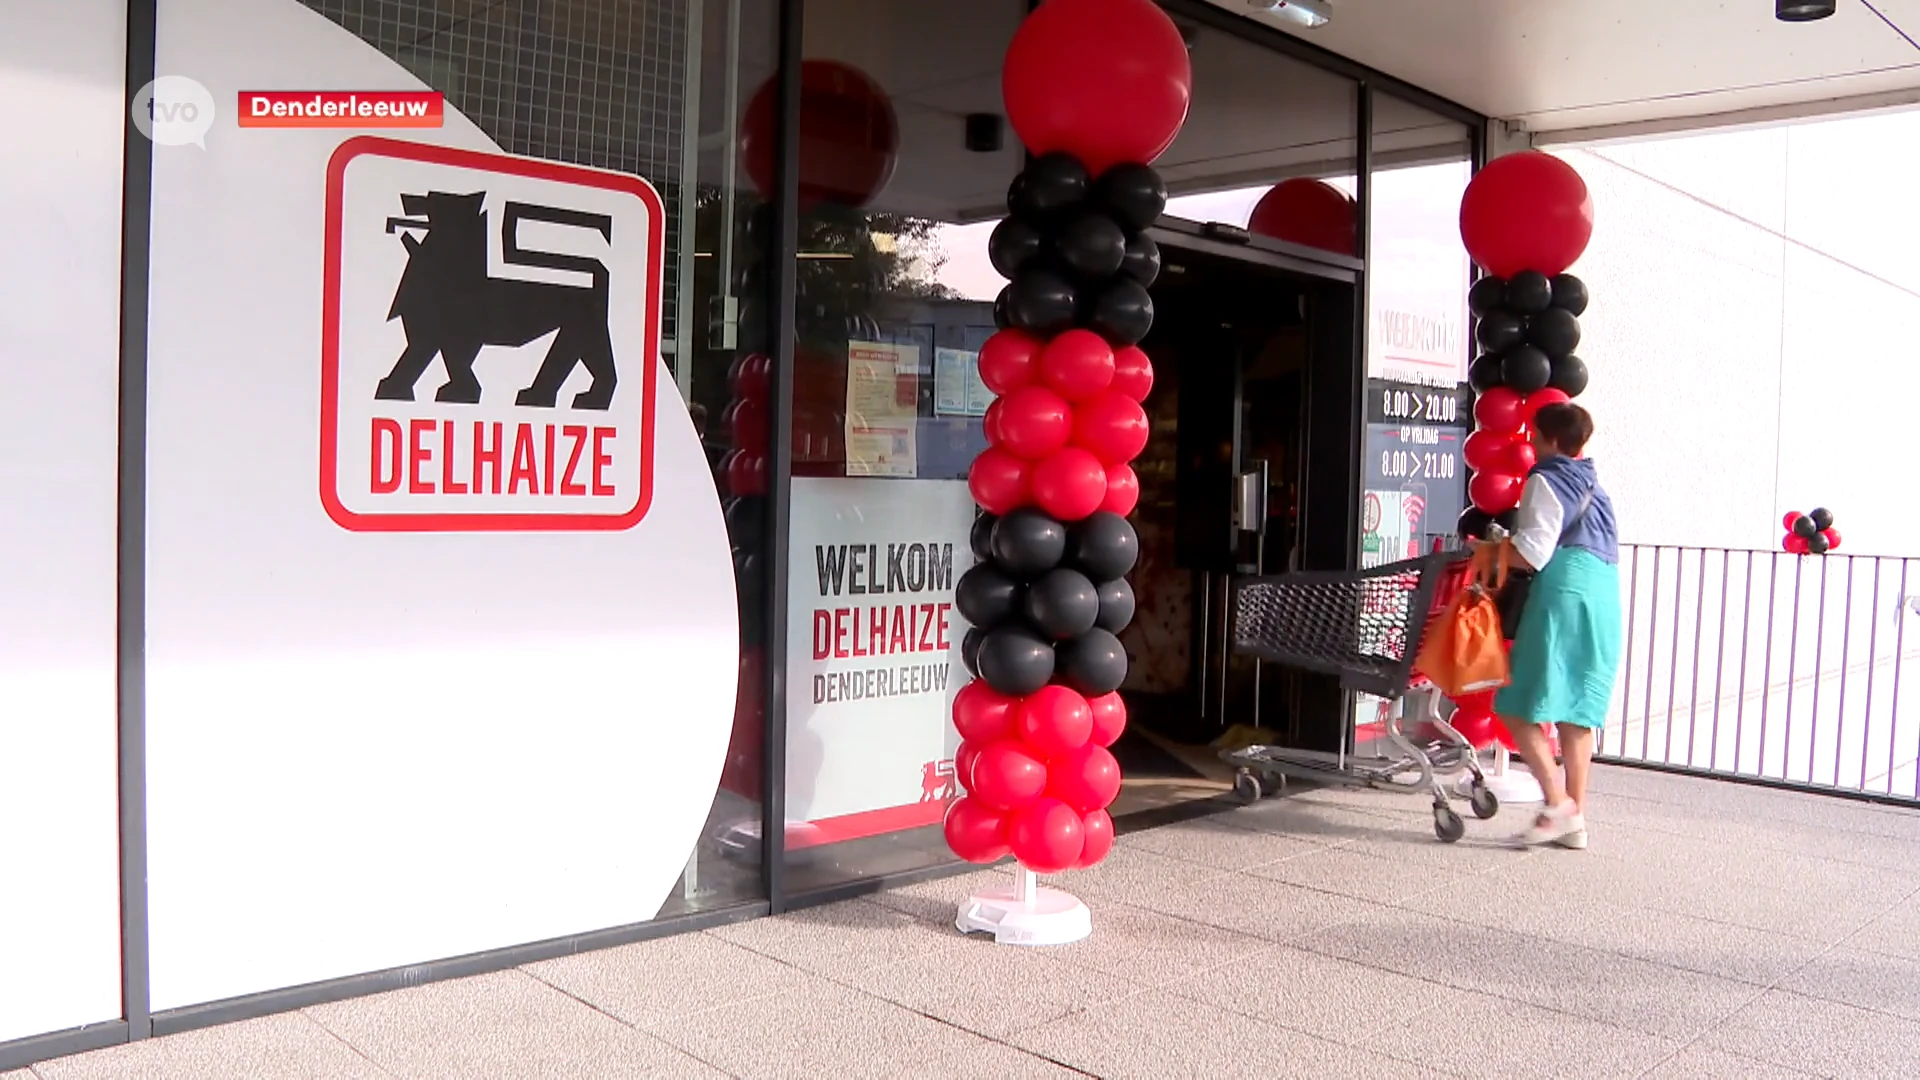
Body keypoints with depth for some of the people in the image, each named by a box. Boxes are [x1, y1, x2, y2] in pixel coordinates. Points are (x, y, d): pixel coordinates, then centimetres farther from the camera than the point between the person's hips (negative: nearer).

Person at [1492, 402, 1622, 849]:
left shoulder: (1546, 481, -4)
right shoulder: (1592, 484, 22)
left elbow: (1533, 551, -14)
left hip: (1563, 600, -9)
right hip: (1603, 603, 9)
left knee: (1519, 708, -5)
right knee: (1577, 715, 9)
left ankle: (1558, 803, -12)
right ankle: (1575, 821, 10)